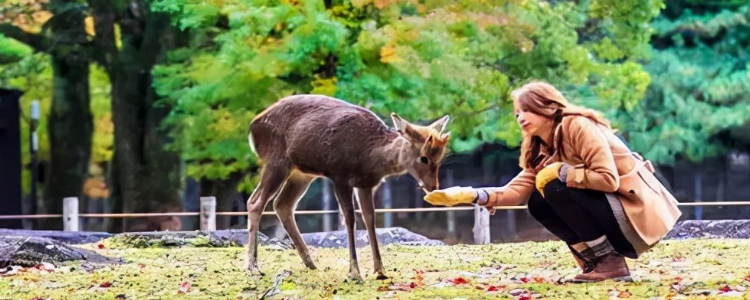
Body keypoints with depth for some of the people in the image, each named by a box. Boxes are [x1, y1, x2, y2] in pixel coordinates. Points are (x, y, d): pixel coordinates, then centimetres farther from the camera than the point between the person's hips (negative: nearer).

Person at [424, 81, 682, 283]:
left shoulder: (578, 126, -16)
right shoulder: (542, 149, 11)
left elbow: (609, 179, -24)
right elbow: (517, 191, -1)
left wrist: (561, 172, -20)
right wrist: (472, 195, -14)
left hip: (638, 212, -9)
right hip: (610, 216, 9)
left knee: (556, 188, -23)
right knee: (538, 203, 1)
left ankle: (611, 262, -15)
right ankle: (595, 260, 2)